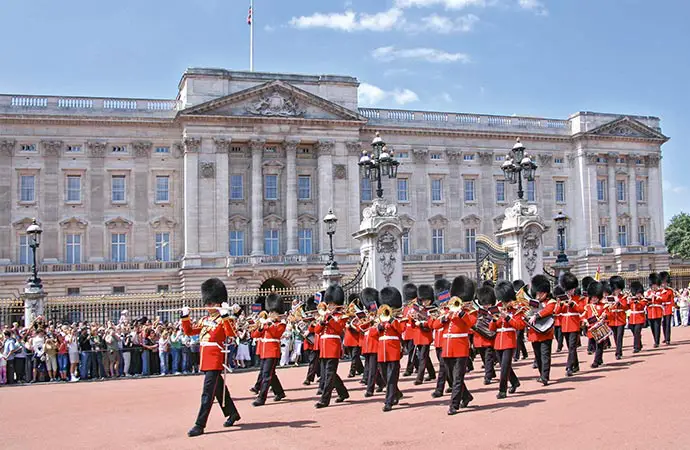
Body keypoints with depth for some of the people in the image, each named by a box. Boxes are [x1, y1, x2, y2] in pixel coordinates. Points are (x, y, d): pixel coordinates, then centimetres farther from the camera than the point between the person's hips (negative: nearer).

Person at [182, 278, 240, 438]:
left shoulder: (223, 320, -6)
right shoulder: (204, 320, 17)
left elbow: (231, 333, -23)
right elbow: (189, 331, 21)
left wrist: (225, 315, -31)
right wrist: (185, 316, 9)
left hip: (215, 360, -8)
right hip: (206, 360, 8)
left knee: (207, 393, -9)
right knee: (219, 389, 18)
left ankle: (200, 425, -9)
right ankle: (233, 414, 33)